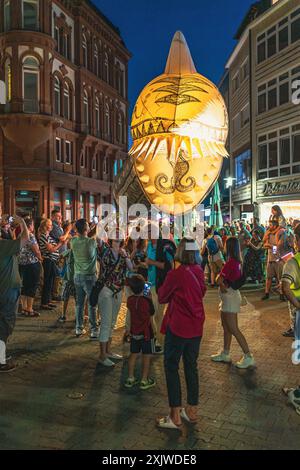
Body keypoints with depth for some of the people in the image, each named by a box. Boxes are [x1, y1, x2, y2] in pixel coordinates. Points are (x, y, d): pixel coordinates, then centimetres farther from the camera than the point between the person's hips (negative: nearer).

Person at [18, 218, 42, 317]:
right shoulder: (30, 235, -15)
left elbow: (21, 249, 10)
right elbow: (36, 250, -15)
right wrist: (40, 258, 4)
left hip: (21, 263, 8)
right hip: (32, 263, -8)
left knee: (24, 286, 14)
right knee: (32, 286, 0)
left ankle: (24, 308, 21)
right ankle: (29, 310, 5)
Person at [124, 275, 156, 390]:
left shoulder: (130, 300, -5)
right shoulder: (147, 301, -19)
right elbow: (152, 313, -4)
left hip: (134, 332, 5)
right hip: (146, 333, -5)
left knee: (133, 355, 16)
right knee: (147, 356, 7)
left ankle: (130, 378, 23)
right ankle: (144, 381, 13)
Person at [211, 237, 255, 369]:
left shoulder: (230, 262, -21)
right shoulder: (237, 261, 5)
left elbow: (219, 280, -23)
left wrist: (223, 287, -4)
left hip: (230, 297, -10)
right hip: (229, 295, 10)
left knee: (233, 329, -3)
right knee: (226, 326, 17)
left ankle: (248, 357, 2)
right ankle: (225, 354, 29)